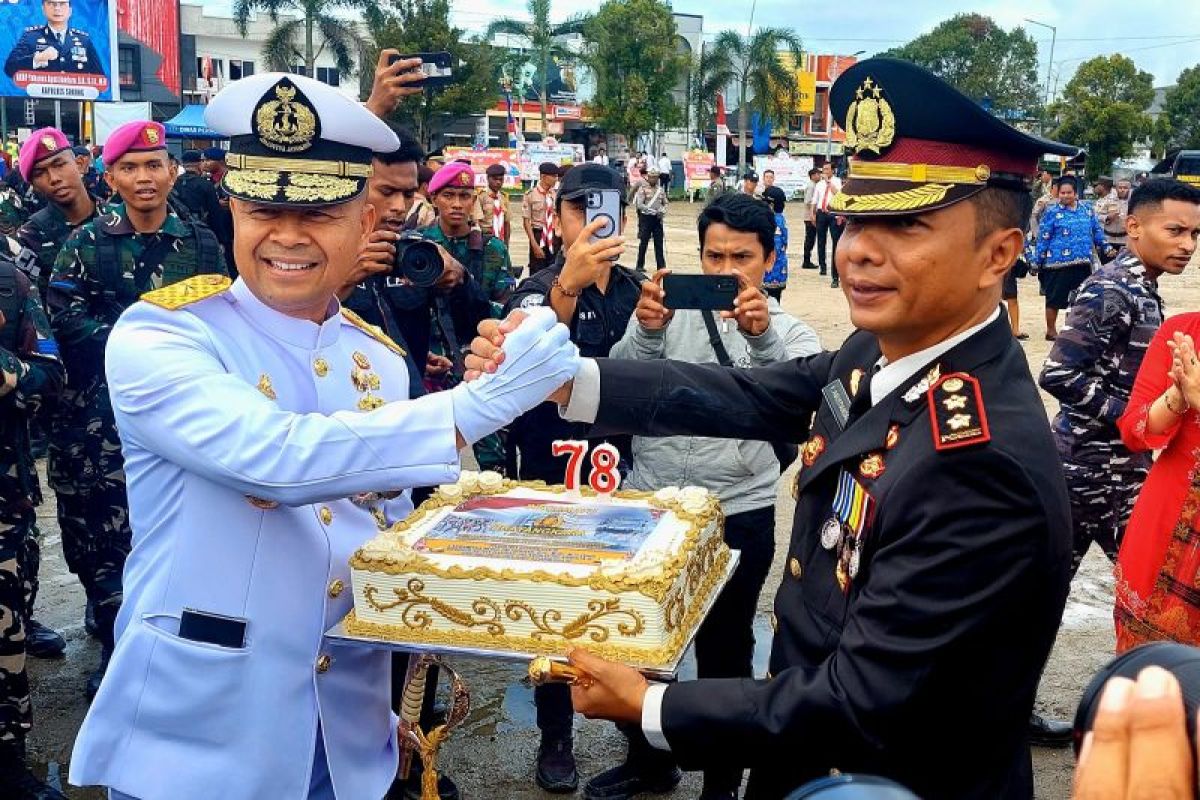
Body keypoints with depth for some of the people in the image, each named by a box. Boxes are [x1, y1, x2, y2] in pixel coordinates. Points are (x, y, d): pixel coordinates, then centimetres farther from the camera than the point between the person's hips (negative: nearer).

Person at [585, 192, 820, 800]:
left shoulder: (790, 333, -2)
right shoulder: (670, 311, 0)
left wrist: (762, 338, -39)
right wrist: (646, 332, -35)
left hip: (738, 515, -2)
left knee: (725, 655, 12)